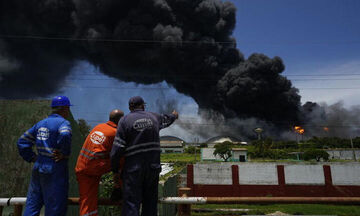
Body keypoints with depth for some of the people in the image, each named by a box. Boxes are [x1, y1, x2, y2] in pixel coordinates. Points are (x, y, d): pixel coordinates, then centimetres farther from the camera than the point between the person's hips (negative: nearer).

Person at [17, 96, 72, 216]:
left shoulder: (41, 123, 12)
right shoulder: (63, 123, -12)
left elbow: (22, 142, 14)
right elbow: (65, 135, -35)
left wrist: (32, 158, 13)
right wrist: (65, 154, -19)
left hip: (38, 168, 8)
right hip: (55, 170, -8)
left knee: (32, 206, 19)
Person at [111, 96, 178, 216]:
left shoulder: (125, 120, -3)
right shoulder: (153, 117, 8)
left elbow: (117, 148, -8)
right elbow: (166, 119, 31)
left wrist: (115, 168, 3)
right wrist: (174, 116, 54)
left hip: (133, 168, -3)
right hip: (153, 167, 4)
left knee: (131, 203, 0)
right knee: (150, 202, 16)